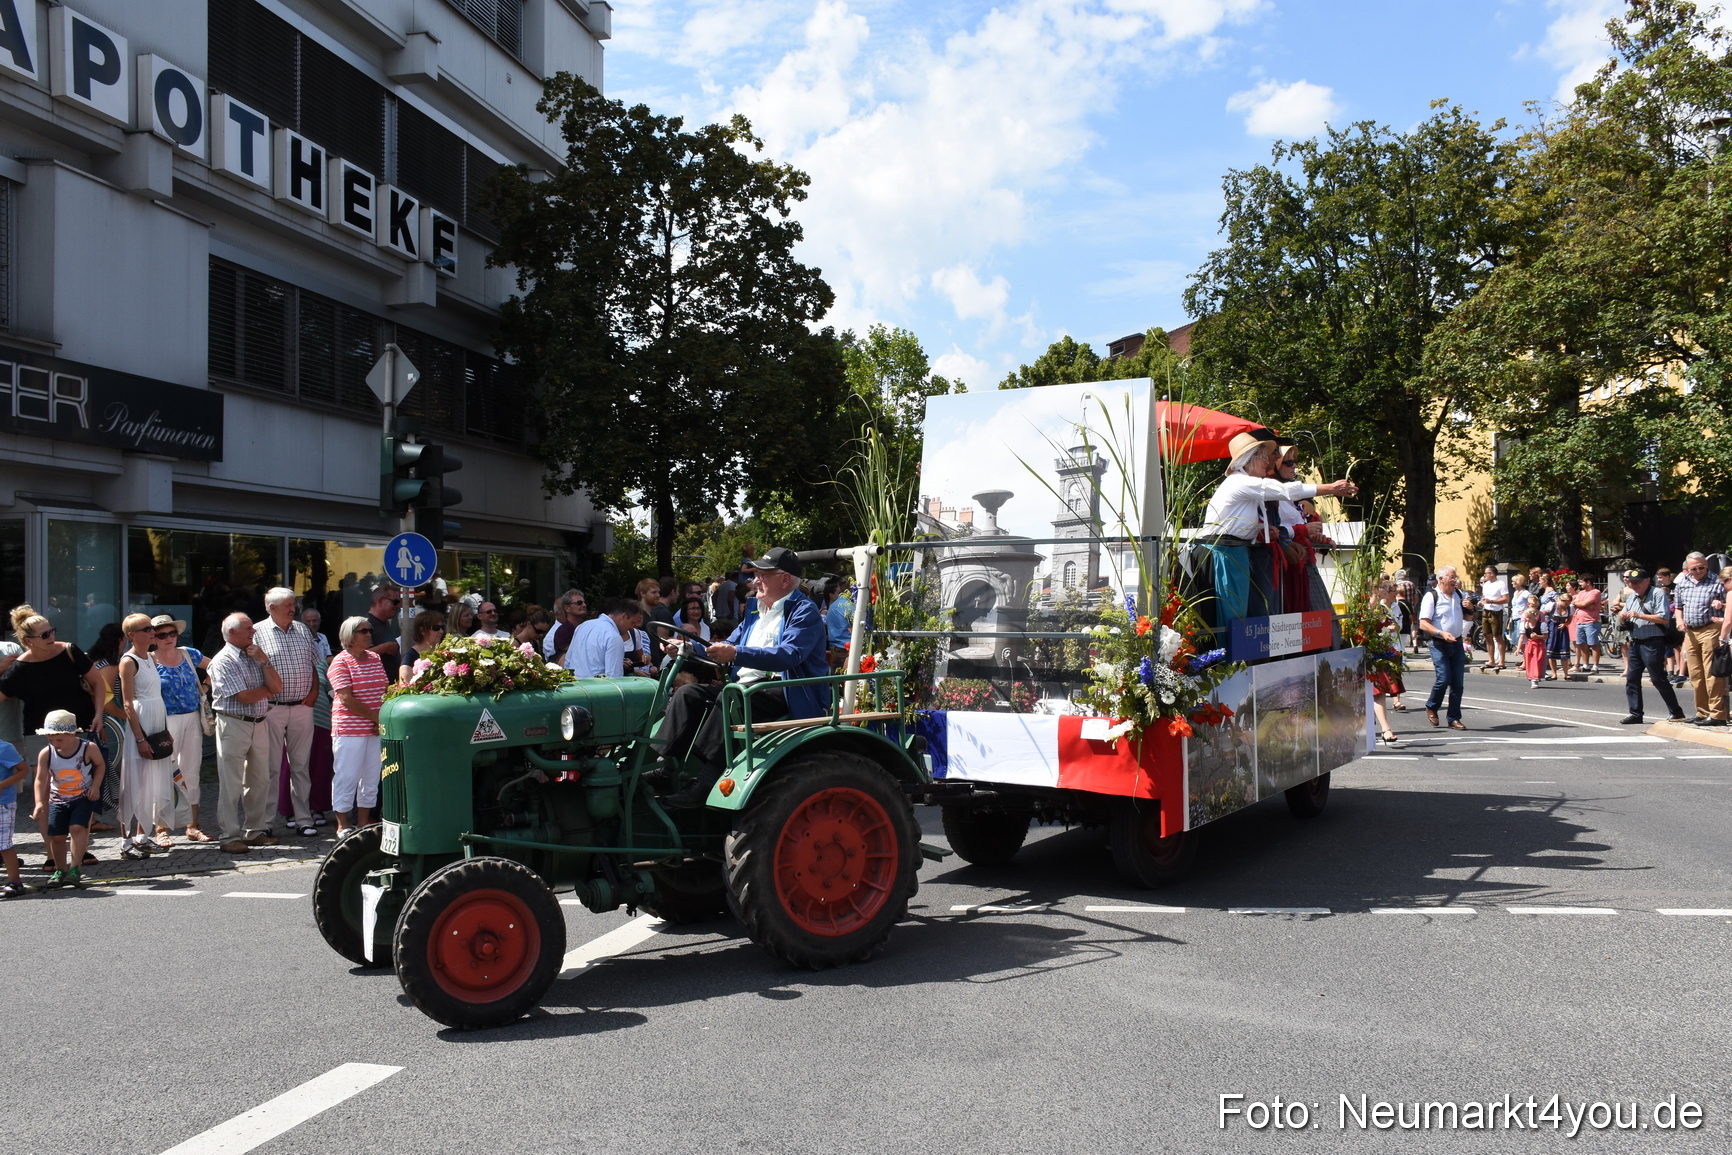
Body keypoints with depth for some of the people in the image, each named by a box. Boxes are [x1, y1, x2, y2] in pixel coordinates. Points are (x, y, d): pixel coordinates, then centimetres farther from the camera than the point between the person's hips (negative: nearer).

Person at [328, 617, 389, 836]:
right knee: (346, 776, -1)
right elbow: (346, 699, -14)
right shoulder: (341, 662, -7)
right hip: (349, 729, -6)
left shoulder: (375, 658, 13)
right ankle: (342, 824, 9)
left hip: (376, 729, 7)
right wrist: (375, 716, -14)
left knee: (372, 776, 10)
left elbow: (385, 690, 16)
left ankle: (363, 822, 19)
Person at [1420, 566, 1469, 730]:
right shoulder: (1431, 597, -7)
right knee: (1444, 678, -14)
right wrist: (1441, 633, -27)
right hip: (1439, 644, -6)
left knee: (1458, 682, 2)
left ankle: (1454, 718, 10)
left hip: (1457, 643, 6)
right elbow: (1423, 624, -13)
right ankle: (1431, 707, 13)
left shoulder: (1459, 594, 12)